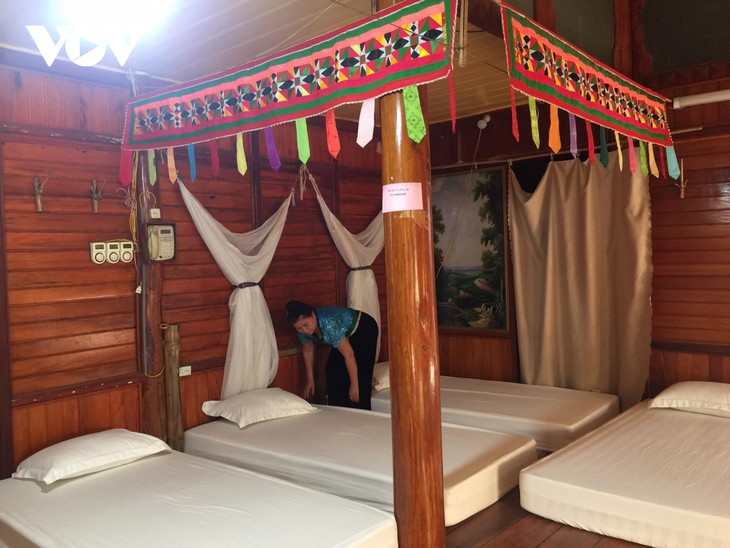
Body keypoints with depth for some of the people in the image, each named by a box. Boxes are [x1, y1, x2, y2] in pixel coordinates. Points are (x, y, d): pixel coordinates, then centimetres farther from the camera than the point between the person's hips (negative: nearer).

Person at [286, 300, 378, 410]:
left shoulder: (328, 324, -40)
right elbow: (308, 351, 1)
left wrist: (354, 385, -29)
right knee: (332, 371, 4)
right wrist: (310, 380, 7)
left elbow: (349, 354, -35)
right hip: (346, 334, 8)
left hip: (364, 329, -8)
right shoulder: (304, 328, -17)